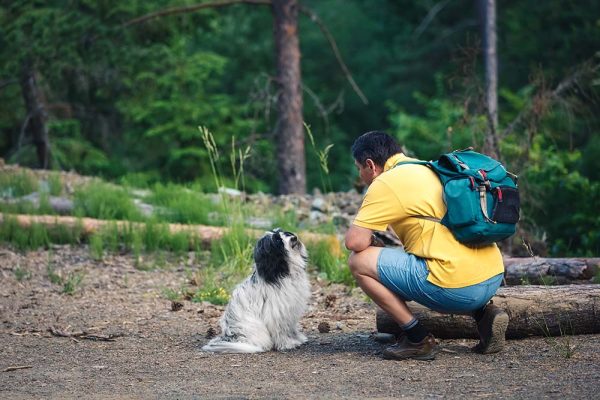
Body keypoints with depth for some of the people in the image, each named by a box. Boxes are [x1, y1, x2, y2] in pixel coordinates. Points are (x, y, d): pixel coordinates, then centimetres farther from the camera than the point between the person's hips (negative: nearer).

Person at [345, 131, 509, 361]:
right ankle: (483, 313, 13)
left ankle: (418, 339, -1)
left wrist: (373, 242, 13)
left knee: (359, 261, -1)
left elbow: (354, 242, -9)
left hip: (458, 286, -9)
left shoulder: (387, 183, -3)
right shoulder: (430, 171, 23)